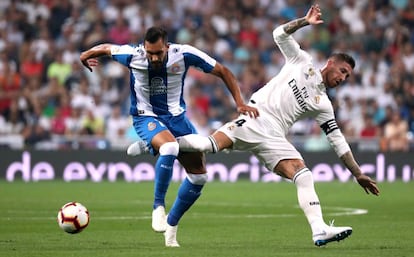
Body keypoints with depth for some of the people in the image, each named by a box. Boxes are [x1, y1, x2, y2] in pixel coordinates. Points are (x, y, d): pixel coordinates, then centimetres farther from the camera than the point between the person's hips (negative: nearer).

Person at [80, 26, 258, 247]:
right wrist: (86, 56, 15)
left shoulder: (184, 54, -19)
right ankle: (158, 207, -20)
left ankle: (171, 225, 20)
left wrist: (240, 103, -14)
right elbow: (106, 48, 2)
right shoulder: (133, 55, -21)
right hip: (146, 118, -4)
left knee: (199, 176, 2)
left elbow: (223, 72, -9)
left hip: (176, 117, 4)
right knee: (170, 147, -37)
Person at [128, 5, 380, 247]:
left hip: (274, 137, 3)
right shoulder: (302, 61, 14)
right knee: (210, 144, -24)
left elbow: (338, 141, 19)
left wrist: (359, 174, 16)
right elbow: (280, 34, 7)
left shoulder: (323, 104, 19)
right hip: (256, 117, -3)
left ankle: (320, 230, -23)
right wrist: (305, 22, -7)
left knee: (304, 176, -17)